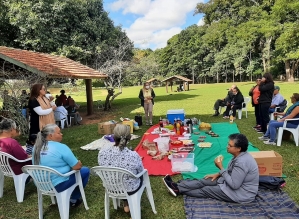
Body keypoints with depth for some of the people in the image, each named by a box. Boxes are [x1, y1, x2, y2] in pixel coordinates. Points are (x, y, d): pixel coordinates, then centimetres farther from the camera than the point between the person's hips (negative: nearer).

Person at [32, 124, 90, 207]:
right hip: (58, 185, -8)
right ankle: (73, 200, 17)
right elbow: (77, 167, -18)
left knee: (68, 168, 29)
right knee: (85, 171, 9)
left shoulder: (37, 147, 2)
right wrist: (78, 163, 5)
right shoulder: (61, 147, -20)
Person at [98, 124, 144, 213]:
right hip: (130, 190, -3)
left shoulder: (102, 153, -22)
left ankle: (126, 204, 43)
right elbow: (141, 171, -10)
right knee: (140, 175, 31)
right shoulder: (134, 155, -31)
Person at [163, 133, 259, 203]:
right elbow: (231, 171, 14)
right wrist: (218, 174, 5)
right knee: (204, 181, 1)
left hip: (241, 193, -9)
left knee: (206, 190, -4)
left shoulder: (241, 162, -32)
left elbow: (234, 185, -29)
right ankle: (178, 186, 2)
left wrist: (221, 168, -23)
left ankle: (178, 190, 7)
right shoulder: (240, 155, -1)